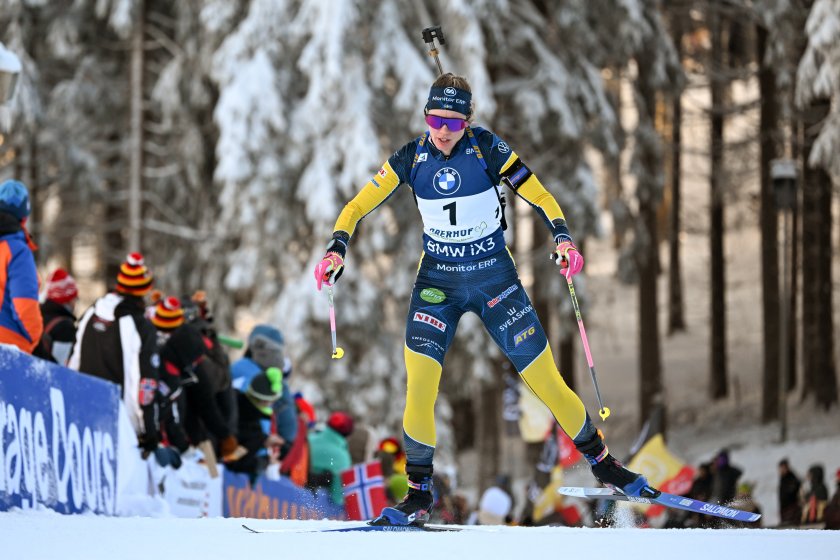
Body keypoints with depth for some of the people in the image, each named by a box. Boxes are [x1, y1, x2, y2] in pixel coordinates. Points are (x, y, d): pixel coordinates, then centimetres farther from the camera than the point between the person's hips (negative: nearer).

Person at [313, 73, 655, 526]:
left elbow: (539, 196, -8)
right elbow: (358, 206, -3)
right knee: (419, 384, -14)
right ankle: (419, 495, 0)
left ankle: (602, 462, 20)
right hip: (437, 280, 1)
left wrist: (562, 237, -25)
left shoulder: (487, 149, -12)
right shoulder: (411, 157, -6)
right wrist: (337, 248, -20)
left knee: (546, 380, 0)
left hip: (495, 276, -1)